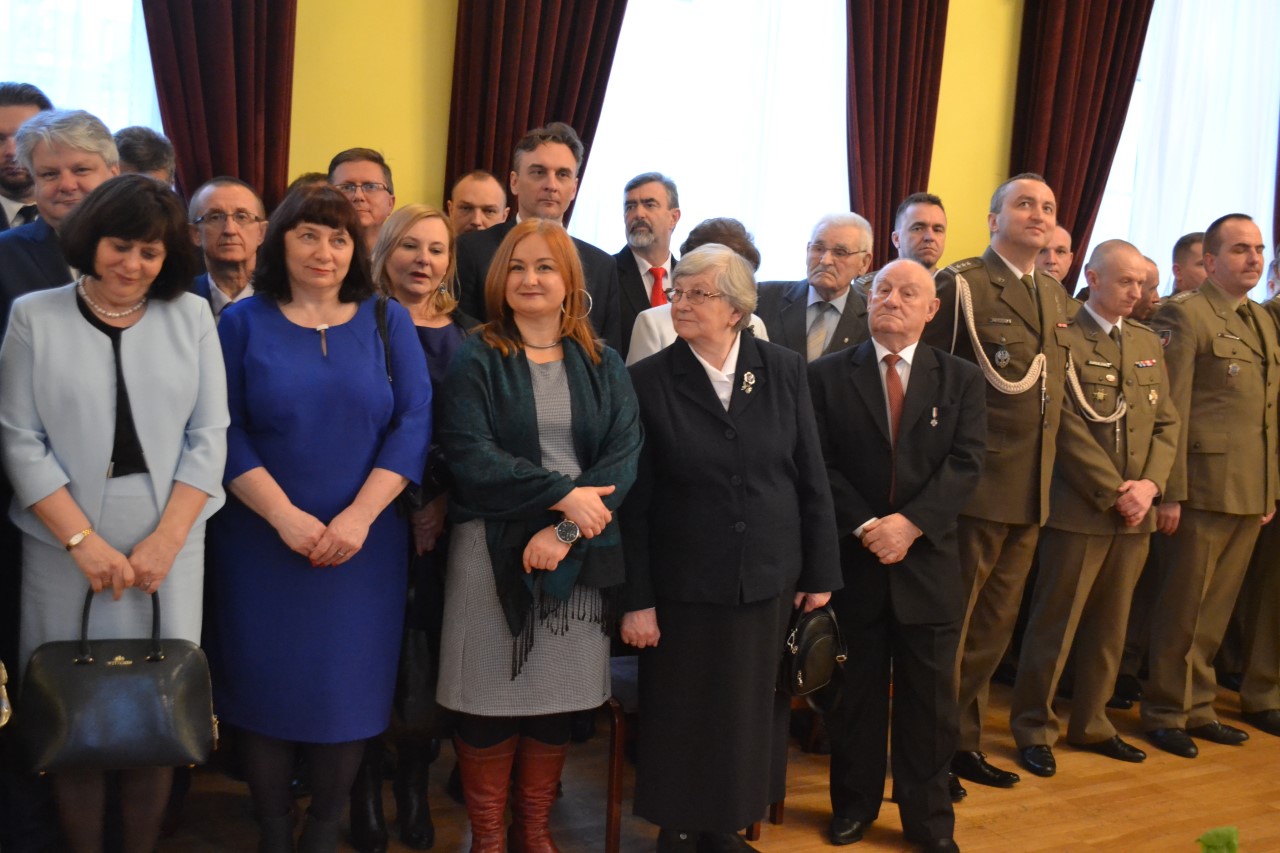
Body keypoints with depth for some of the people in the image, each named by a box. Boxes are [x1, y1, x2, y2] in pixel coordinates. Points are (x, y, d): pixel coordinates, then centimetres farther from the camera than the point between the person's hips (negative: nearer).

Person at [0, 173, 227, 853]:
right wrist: (85, 541, -10)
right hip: (66, 546, -1)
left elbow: (208, 437, 1)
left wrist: (164, 541, -8)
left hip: (170, 541, 1)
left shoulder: (192, 317, 5)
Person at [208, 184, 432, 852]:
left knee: (348, 689, 5)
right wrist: (286, 516, -14)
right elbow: (224, 432, -3)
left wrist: (360, 515, -14)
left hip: (364, 542, 1)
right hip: (262, 541, 0)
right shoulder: (242, 323, 3)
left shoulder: (388, 322, 5)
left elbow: (413, 423, -3)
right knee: (266, 686, 5)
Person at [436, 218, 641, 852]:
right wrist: (561, 493, -18)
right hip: (494, 550, -2)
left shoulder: (603, 366, 9)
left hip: (579, 555, 3)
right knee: (491, 697, 3)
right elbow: (469, 454, -11)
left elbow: (624, 455, -3)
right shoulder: (476, 360, 2)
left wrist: (568, 528, -16)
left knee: (558, 700, 9)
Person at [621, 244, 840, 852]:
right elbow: (635, 501, -7)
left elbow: (812, 478, 3)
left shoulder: (784, 371, -1)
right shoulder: (649, 380, -7)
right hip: (685, 588, -2)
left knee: (751, 717, 14)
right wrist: (636, 599, -8)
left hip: (771, 582, 2)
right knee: (682, 724, 10)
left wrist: (820, 572, 2)